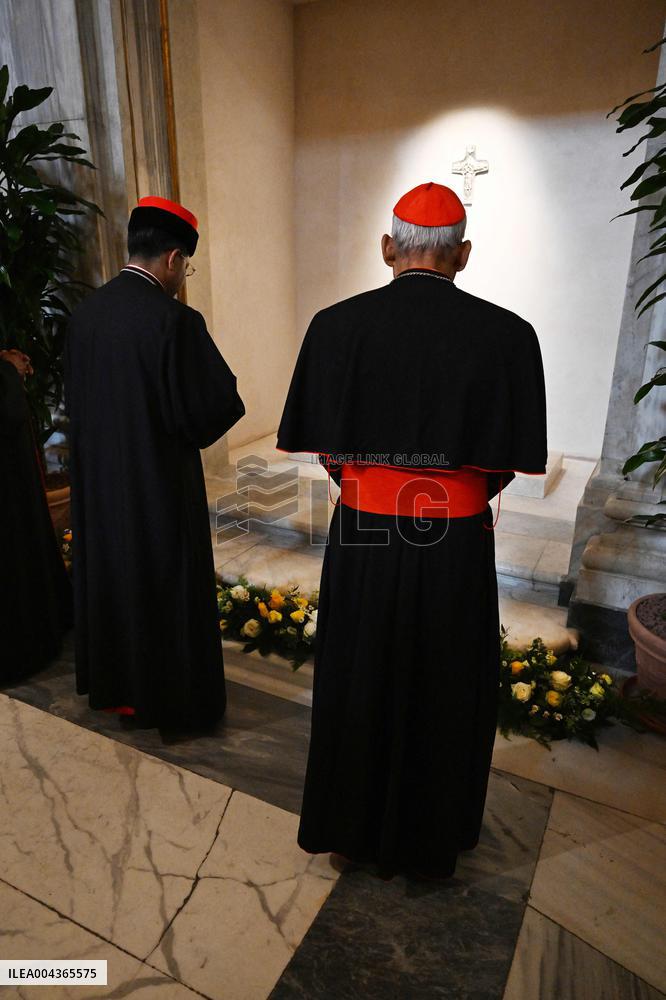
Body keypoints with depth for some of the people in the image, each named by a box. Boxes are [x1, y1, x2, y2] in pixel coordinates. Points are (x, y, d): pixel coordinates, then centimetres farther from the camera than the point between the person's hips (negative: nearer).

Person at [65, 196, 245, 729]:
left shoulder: (87, 310, 1)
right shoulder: (174, 320, -21)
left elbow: (76, 395, 9)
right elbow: (211, 407, -17)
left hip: (98, 479, 7)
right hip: (160, 482, -7)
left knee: (109, 571, 20)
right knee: (166, 585, 9)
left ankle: (113, 685, 38)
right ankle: (171, 698, 26)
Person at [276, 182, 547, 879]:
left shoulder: (336, 325, -8)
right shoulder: (507, 334, -10)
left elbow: (320, 442, -1)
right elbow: (513, 459, -5)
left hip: (362, 540, 1)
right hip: (457, 546, 0)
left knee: (359, 684, 20)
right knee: (445, 694, 20)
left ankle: (353, 828, 42)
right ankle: (431, 840, 42)